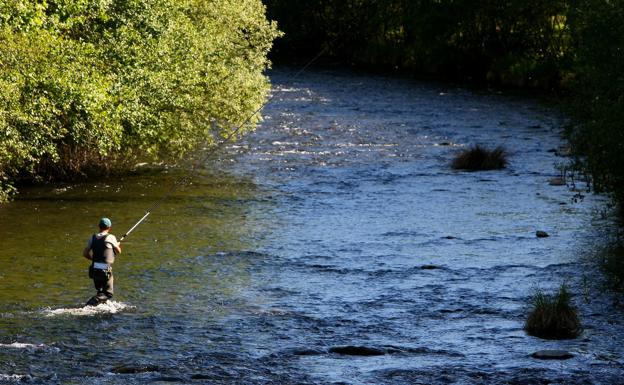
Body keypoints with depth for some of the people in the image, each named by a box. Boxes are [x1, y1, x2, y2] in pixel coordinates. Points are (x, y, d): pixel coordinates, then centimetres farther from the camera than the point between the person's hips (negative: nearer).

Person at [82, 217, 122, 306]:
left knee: (101, 291, 24)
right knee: (108, 293, 4)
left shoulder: (93, 238, 5)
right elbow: (118, 251, 8)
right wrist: (118, 245, 30)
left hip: (94, 270, 5)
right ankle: (93, 301, -19)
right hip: (106, 270, -5)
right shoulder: (111, 237, -7)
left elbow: (85, 254, 8)